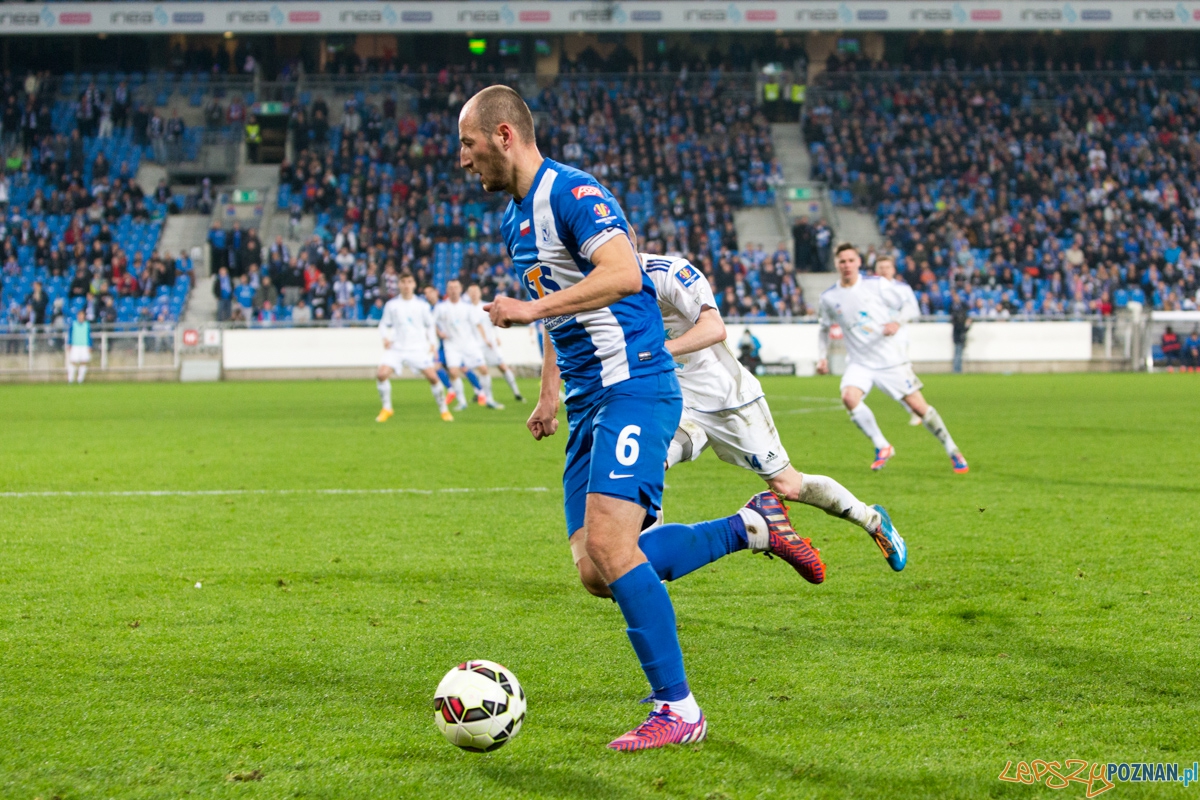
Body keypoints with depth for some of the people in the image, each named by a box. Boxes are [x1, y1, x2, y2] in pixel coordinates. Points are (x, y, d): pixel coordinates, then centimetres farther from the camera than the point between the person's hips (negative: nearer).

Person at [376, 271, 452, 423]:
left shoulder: (422, 305, 5)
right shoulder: (392, 304, 4)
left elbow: (430, 325, 15)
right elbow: (384, 324, 12)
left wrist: (433, 343, 3)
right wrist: (385, 337, -7)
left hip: (418, 349, 0)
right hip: (396, 348, 0)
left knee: (432, 377, -12)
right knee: (382, 374, -19)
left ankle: (444, 410, 6)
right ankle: (387, 409, -1)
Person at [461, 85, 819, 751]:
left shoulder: (571, 194, -12)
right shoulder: (515, 220, 19)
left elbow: (624, 273, -28)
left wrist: (533, 307, -26)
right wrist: (549, 393, 23)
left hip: (633, 390, -10)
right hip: (588, 404, 10)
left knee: (608, 546, -21)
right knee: (595, 572, 0)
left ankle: (678, 710, -12)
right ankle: (751, 526, 14)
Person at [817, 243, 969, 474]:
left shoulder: (877, 284, -5)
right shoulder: (829, 297, 1)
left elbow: (906, 308, 2)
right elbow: (825, 329, 17)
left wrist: (896, 322, -19)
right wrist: (822, 356, 4)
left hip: (890, 359, -2)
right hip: (859, 363, 2)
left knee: (918, 405, -4)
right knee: (849, 397, -27)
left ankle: (953, 452, 14)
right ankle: (882, 446, -11)